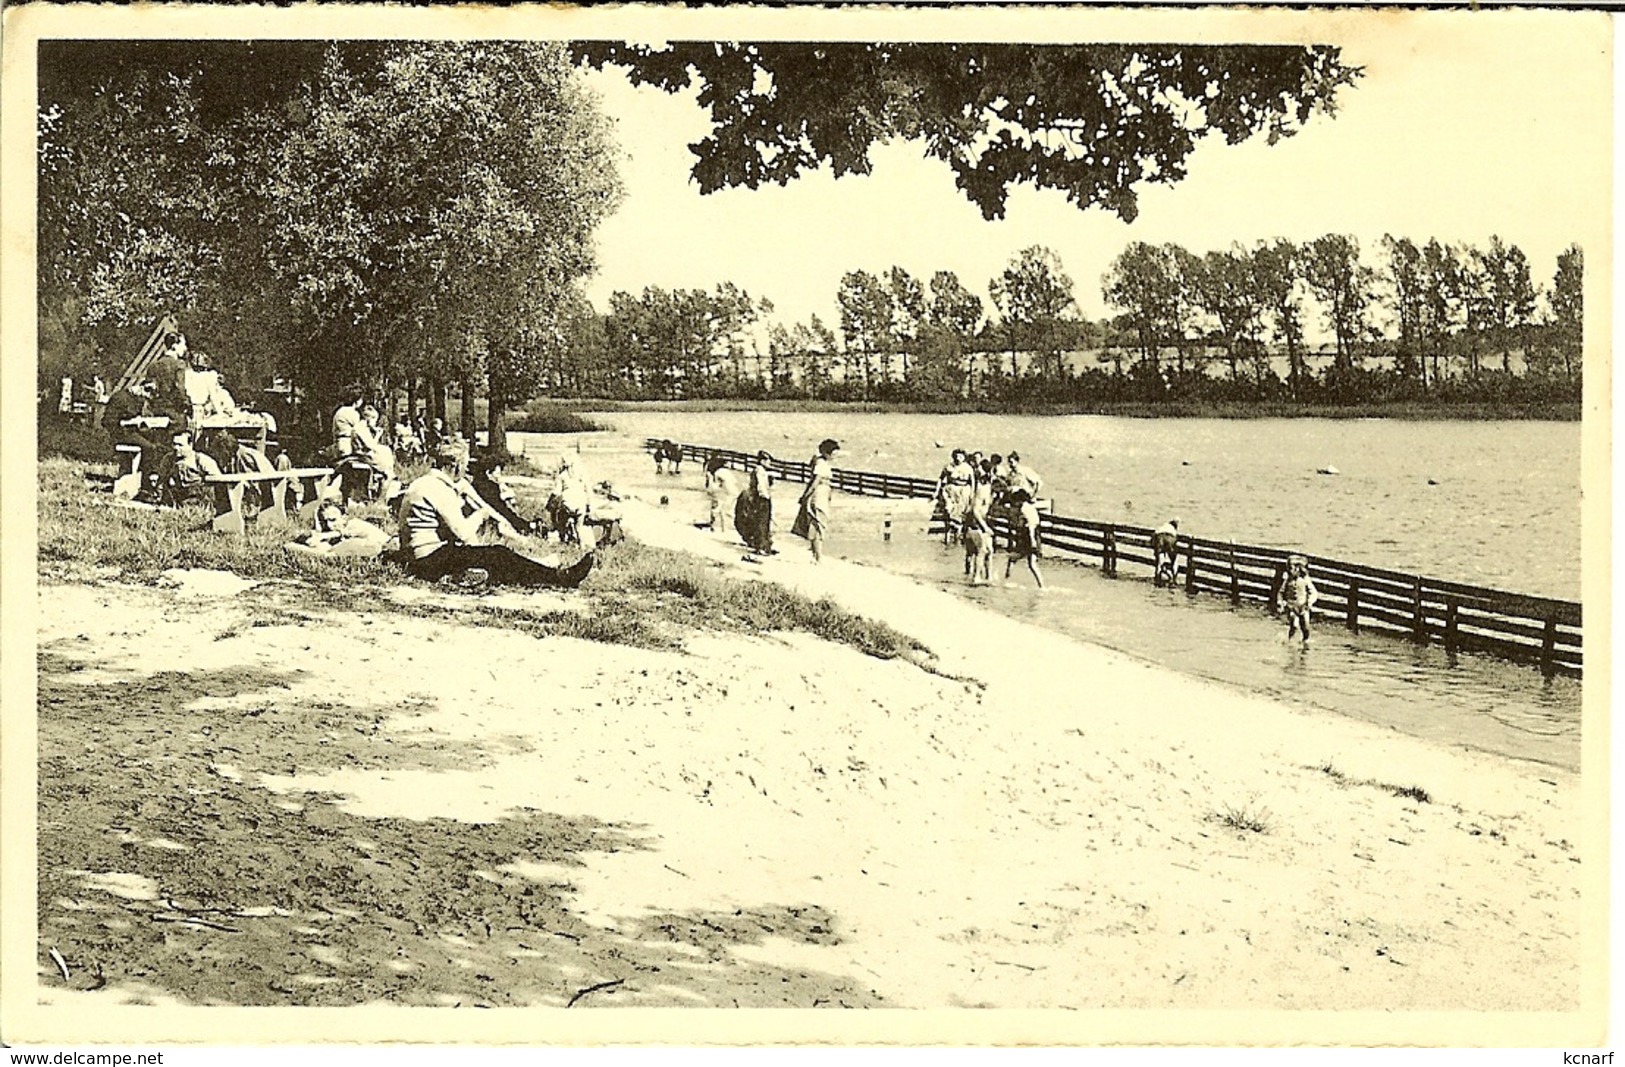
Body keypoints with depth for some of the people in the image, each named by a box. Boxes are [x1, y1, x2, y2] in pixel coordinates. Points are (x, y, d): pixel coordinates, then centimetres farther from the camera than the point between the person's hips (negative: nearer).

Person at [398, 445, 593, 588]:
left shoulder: (420, 484, 16)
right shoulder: (440, 489, -15)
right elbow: (463, 532, -18)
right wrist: (480, 514, 0)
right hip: (432, 558, -10)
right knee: (498, 555, -13)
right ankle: (559, 577, -12)